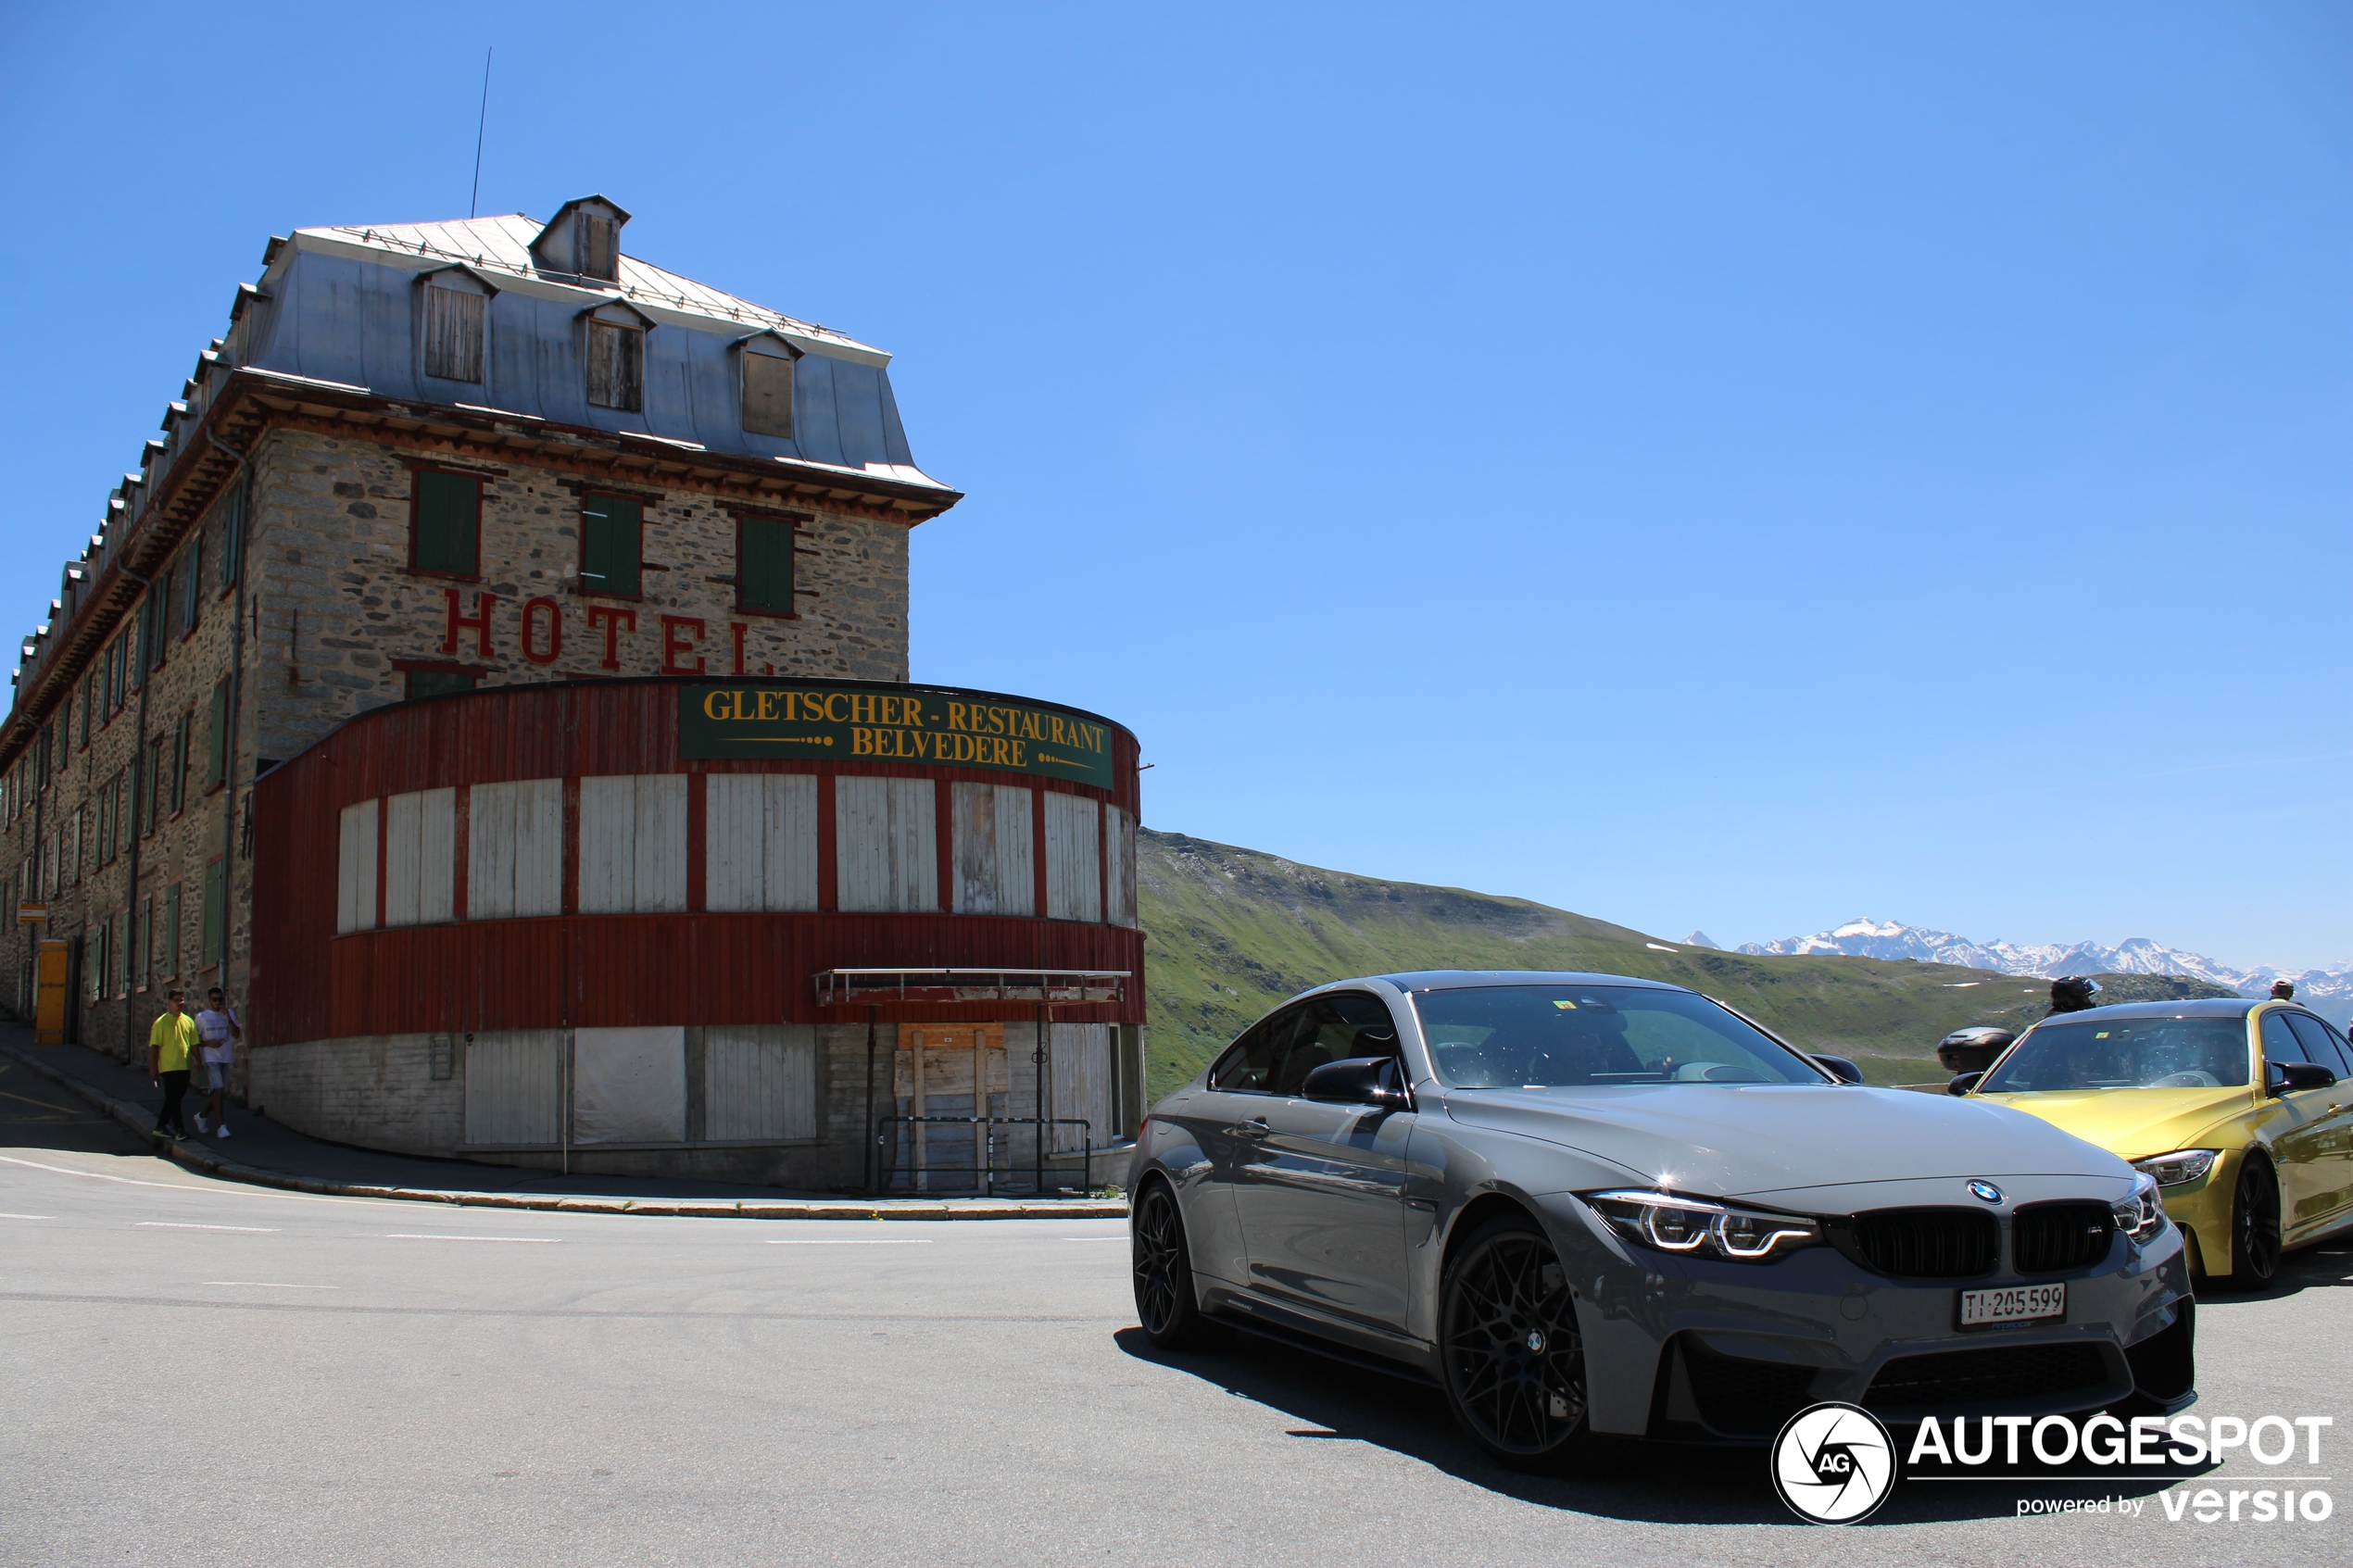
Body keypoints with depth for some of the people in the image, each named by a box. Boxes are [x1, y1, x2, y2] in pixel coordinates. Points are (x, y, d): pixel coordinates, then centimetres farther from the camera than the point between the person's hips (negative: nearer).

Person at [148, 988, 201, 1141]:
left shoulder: (188, 1021, 8)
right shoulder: (161, 1022, -6)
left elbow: (194, 1044, 12)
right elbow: (154, 1046, -7)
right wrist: (153, 1068, -10)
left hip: (184, 1067, 5)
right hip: (168, 1067, -5)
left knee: (175, 1098, 11)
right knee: (173, 1099, -6)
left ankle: (160, 1127, 23)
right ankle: (179, 1129, -4)